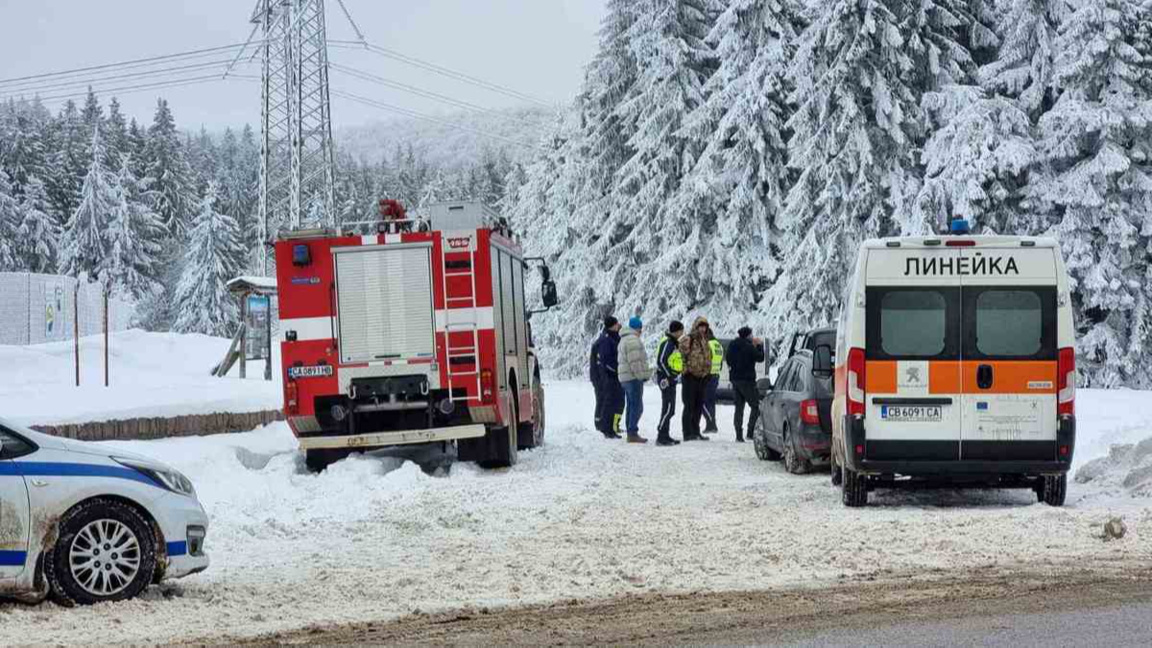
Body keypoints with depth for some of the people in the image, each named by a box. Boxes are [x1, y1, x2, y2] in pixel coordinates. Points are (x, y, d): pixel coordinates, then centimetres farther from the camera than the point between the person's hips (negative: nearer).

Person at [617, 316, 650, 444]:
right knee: (637, 407, -9)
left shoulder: (624, 340, 20)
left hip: (625, 378, 11)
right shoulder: (633, 340, -14)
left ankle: (630, 433, 17)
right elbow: (635, 361, -21)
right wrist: (640, 376, -17)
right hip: (634, 377, -11)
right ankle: (633, 433, -12)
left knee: (631, 406, 15)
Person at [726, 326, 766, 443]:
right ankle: (751, 432, -9)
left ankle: (739, 435, 6)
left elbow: (728, 359, 16)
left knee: (739, 407, 11)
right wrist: (759, 345, 5)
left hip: (735, 379, 7)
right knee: (756, 406, 1)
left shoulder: (732, 345, 7)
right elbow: (760, 358, -6)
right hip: (747, 380, -7)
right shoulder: (748, 347, -15)